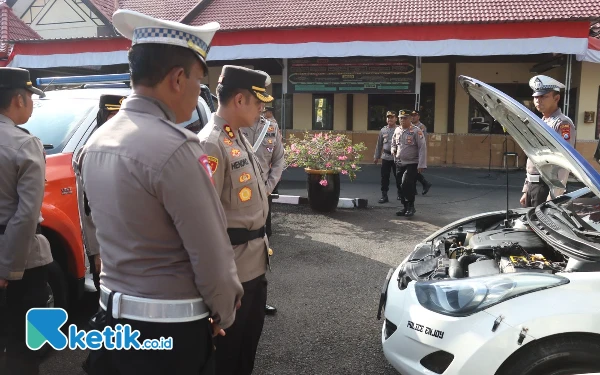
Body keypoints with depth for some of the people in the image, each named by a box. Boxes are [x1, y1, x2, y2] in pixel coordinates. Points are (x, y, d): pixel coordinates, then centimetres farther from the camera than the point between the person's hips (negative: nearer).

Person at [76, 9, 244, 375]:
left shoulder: (96, 142, 4)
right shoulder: (174, 146, -22)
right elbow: (211, 254, -19)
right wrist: (223, 313, -2)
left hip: (112, 316, 8)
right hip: (170, 329, -8)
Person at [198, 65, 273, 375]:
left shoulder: (239, 137, 11)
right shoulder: (211, 143, -20)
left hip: (254, 261, 9)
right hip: (233, 267, -9)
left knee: (250, 337, 22)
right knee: (228, 345, 8)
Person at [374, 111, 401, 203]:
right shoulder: (383, 130, 7)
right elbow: (379, 144, 13)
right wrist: (376, 157, 15)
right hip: (386, 157, 3)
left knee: (398, 177, 9)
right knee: (384, 177, 3)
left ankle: (400, 194, 27)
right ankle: (384, 196, 11)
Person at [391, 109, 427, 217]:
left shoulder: (416, 131, -11)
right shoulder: (397, 130, 8)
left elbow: (422, 148, -13)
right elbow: (393, 143, 26)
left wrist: (421, 165, -17)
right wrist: (393, 150, 4)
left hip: (412, 164, -6)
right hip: (399, 163, 6)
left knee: (407, 185, -19)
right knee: (402, 187, 9)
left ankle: (411, 207, -4)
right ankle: (406, 208, 21)